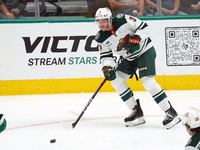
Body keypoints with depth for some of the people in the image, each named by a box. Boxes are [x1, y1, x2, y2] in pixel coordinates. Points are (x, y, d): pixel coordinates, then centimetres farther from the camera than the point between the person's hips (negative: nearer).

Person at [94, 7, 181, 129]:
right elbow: (105, 56, -2)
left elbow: (144, 27, -17)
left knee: (148, 81, -22)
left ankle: (171, 113, -17)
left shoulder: (123, 20, -23)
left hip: (145, 51, -8)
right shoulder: (101, 38, -6)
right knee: (116, 80, -3)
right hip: (128, 57, 8)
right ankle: (137, 113, 6)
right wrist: (107, 68, -22)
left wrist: (136, 39, -32)